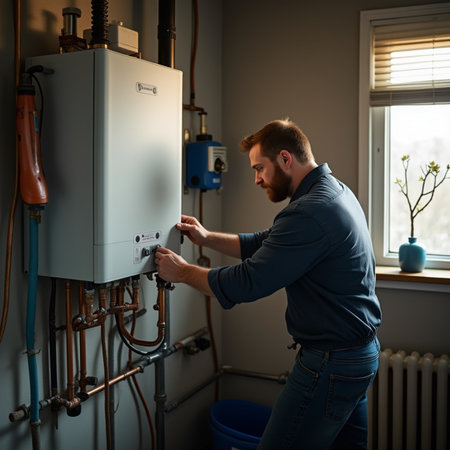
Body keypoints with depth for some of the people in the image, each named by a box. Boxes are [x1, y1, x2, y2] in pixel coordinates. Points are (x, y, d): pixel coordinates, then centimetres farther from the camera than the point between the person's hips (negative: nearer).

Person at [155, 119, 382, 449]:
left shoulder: (310, 212, -25)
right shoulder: (336, 191, 9)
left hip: (331, 362, -10)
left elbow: (247, 283, -24)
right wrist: (207, 238, 8)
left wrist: (183, 272, -10)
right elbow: (266, 244, 15)